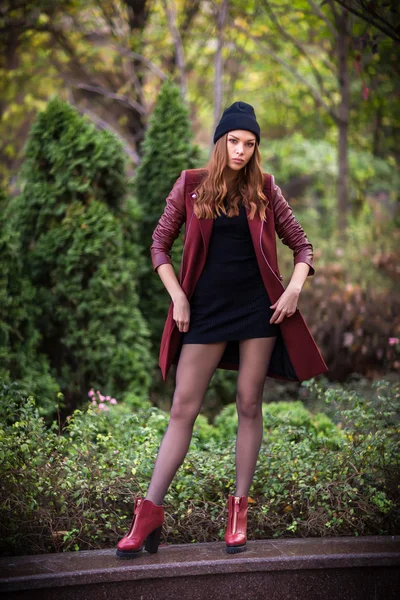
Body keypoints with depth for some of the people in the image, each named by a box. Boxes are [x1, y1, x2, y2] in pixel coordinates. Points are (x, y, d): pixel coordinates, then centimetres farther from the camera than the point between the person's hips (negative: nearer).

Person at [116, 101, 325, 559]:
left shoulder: (263, 190, 5)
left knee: (249, 406, 3)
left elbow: (301, 244, 11)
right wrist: (177, 297, -3)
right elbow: (160, 244, 6)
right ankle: (149, 513, 0)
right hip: (205, 309, -1)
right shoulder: (191, 186, 3)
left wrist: (295, 288, -5)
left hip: (257, 307, 1)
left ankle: (239, 510, 11)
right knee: (182, 409, -2)